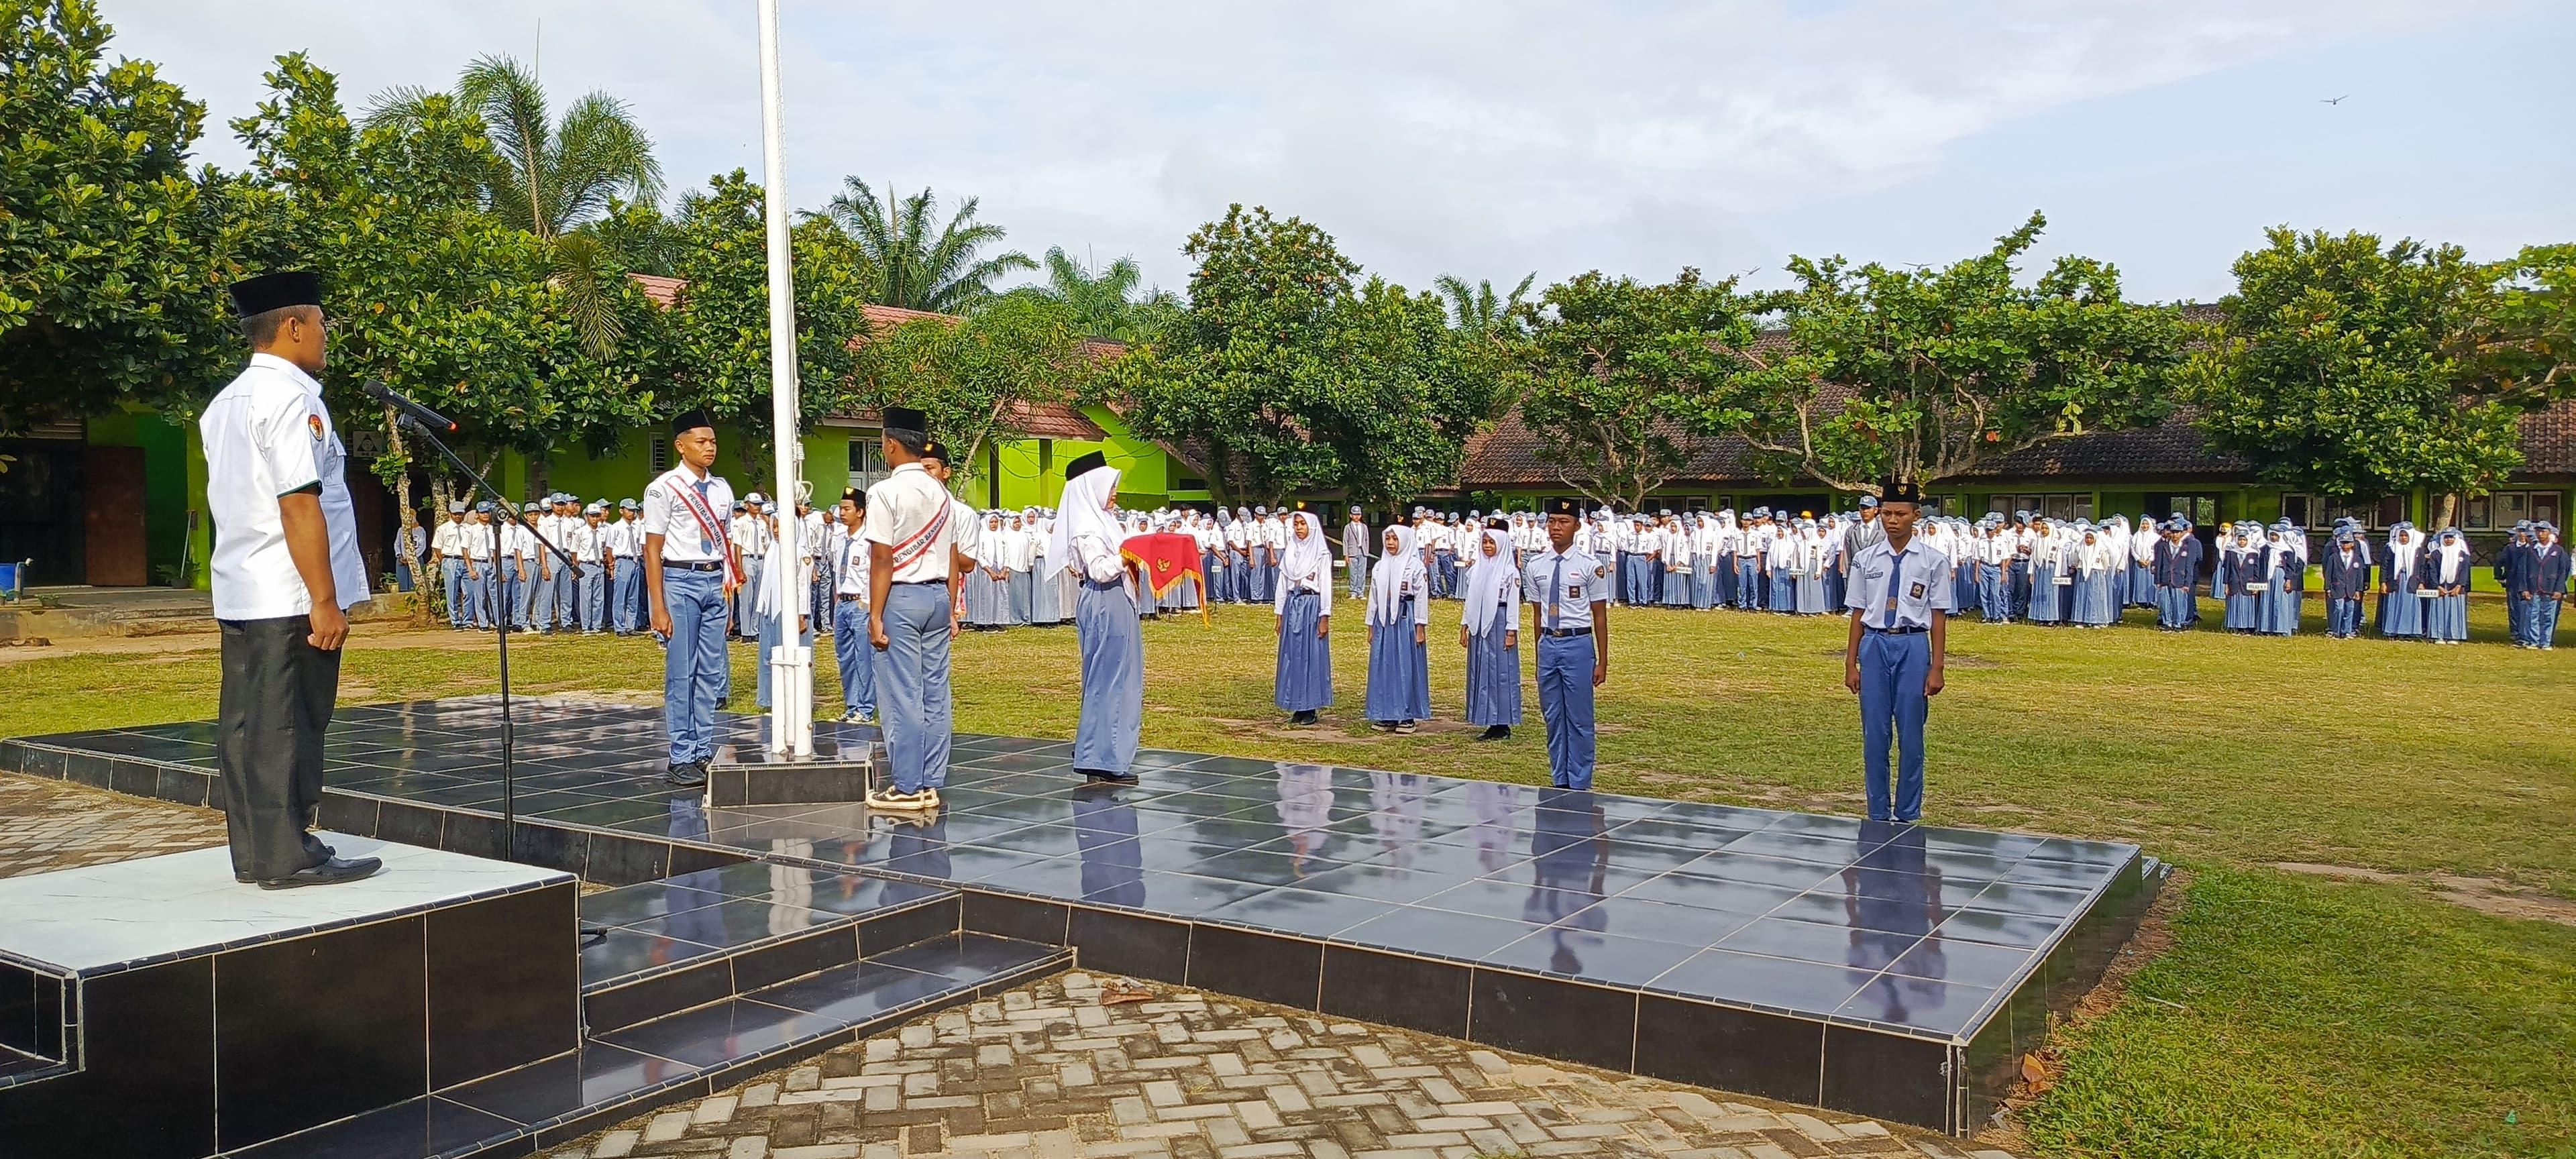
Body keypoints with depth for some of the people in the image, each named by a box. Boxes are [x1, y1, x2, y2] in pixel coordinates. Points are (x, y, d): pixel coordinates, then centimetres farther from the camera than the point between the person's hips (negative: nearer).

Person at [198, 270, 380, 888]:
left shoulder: (224, 403, 16)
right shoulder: (290, 398, -14)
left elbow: (232, 501, 19)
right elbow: (299, 505, -21)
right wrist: (325, 599, -20)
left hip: (239, 594, 9)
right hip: (289, 599, -9)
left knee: (245, 724, 12)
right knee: (287, 728, -3)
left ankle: (253, 852, 20)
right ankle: (289, 857, 3)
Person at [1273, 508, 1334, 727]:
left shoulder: (1322, 554, -3)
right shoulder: (1290, 553, 11)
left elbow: (1326, 586, -7)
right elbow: (1282, 585, 13)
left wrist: (1325, 617, -12)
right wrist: (1279, 614, 10)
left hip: (1312, 606, -5)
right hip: (1292, 606, 5)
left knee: (1312, 656, -2)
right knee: (1292, 656, 5)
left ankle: (1310, 708, 4)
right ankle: (1297, 707, 12)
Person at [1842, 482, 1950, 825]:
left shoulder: (1931, 561, -2)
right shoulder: (1866, 560, 3)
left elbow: (1938, 617, -2)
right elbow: (1858, 614, 6)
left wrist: (1936, 668, -6)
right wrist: (1850, 664, 4)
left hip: (1913, 646, -2)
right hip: (1874, 645, 2)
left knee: (1911, 734, 5)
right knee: (1874, 735, 6)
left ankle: (1907, 815, 17)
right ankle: (1878, 815, 18)